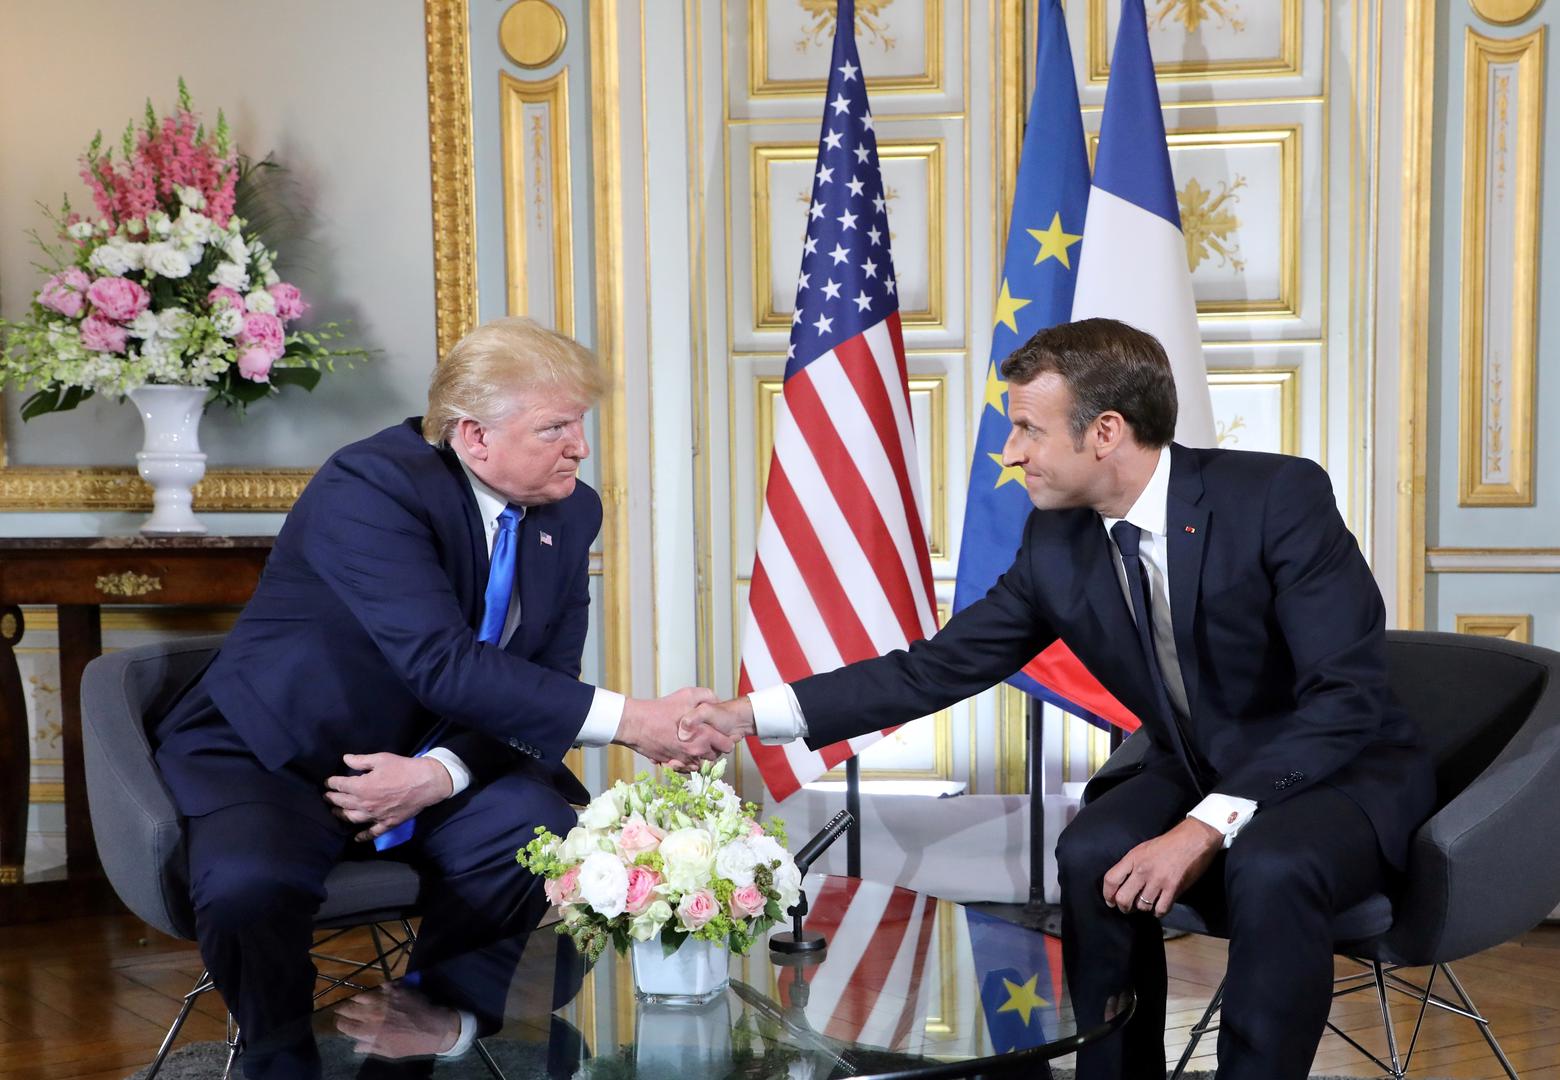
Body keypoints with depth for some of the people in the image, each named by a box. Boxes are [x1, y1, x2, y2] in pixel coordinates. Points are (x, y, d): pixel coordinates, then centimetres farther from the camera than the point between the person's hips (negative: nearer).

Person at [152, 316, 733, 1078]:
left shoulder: (569, 512, -3)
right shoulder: (368, 487, -24)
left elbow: (546, 679, -3)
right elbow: (444, 665, -34)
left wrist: (441, 774, -22)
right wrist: (629, 722, -39)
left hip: (431, 761, 5)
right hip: (272, 758, -5)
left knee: (553, 836, -20)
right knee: (250, 888, -32)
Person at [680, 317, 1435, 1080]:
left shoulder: (1280, 496, -21)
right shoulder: (1055, 541, -6)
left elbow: (1346, 695, -24)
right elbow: (936, 668, -1)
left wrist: (1210, 824, -33)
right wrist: (757, 714, -8)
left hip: (1343, 770, -4)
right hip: (1194, 772, 4)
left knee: (1270, 867, -35)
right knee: (1092, 854, -26)